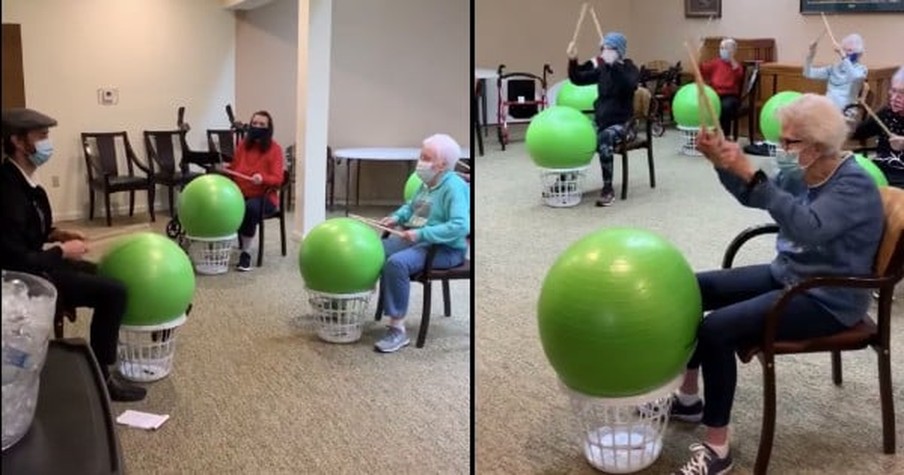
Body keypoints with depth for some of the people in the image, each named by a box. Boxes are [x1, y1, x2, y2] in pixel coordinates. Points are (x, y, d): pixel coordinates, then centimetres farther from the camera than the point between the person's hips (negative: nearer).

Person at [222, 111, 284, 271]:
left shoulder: (275, 149, -5)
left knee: (251, 208, -38)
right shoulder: (242, 145, 9)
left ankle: (246, 253, -25)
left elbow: (278, 179, -12)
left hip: (264, 197, -4)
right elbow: (234, 170, 21)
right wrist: (226, 168, -1)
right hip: (240, 194, 4)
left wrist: (262, 179, -30)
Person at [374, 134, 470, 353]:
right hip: (415, 240, 9)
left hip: (444, 248, -9)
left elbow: (460, 227, -29)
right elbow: (411, 206, 29)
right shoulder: (428, 182, 11)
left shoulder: (454, 187, -17)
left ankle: (398, 329, -26)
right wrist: (397, 217, 7)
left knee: (396, 263, -33)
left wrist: (421, 233, -30)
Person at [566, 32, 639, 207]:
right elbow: (578, 79, 9)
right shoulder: (602, 70, 11)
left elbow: (630, 85, -28)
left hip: (621, 123, -6)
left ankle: (608, 189, -30)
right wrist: (572, 61, -8)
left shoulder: (629, 69, -6)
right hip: (600, 120, 6)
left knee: (604, 138, -38)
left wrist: (613, 65, -37)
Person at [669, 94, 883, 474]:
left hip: (827, 301, -9)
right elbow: (751, 197, 13)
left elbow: (808, 229, -40)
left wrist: (751, 174, -44)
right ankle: (688, 398, 17)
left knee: (716, 329, -26)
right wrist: (720, 162, -6)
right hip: (786, 276, 9)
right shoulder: (803, 171, 2)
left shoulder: (855, 186, -22)